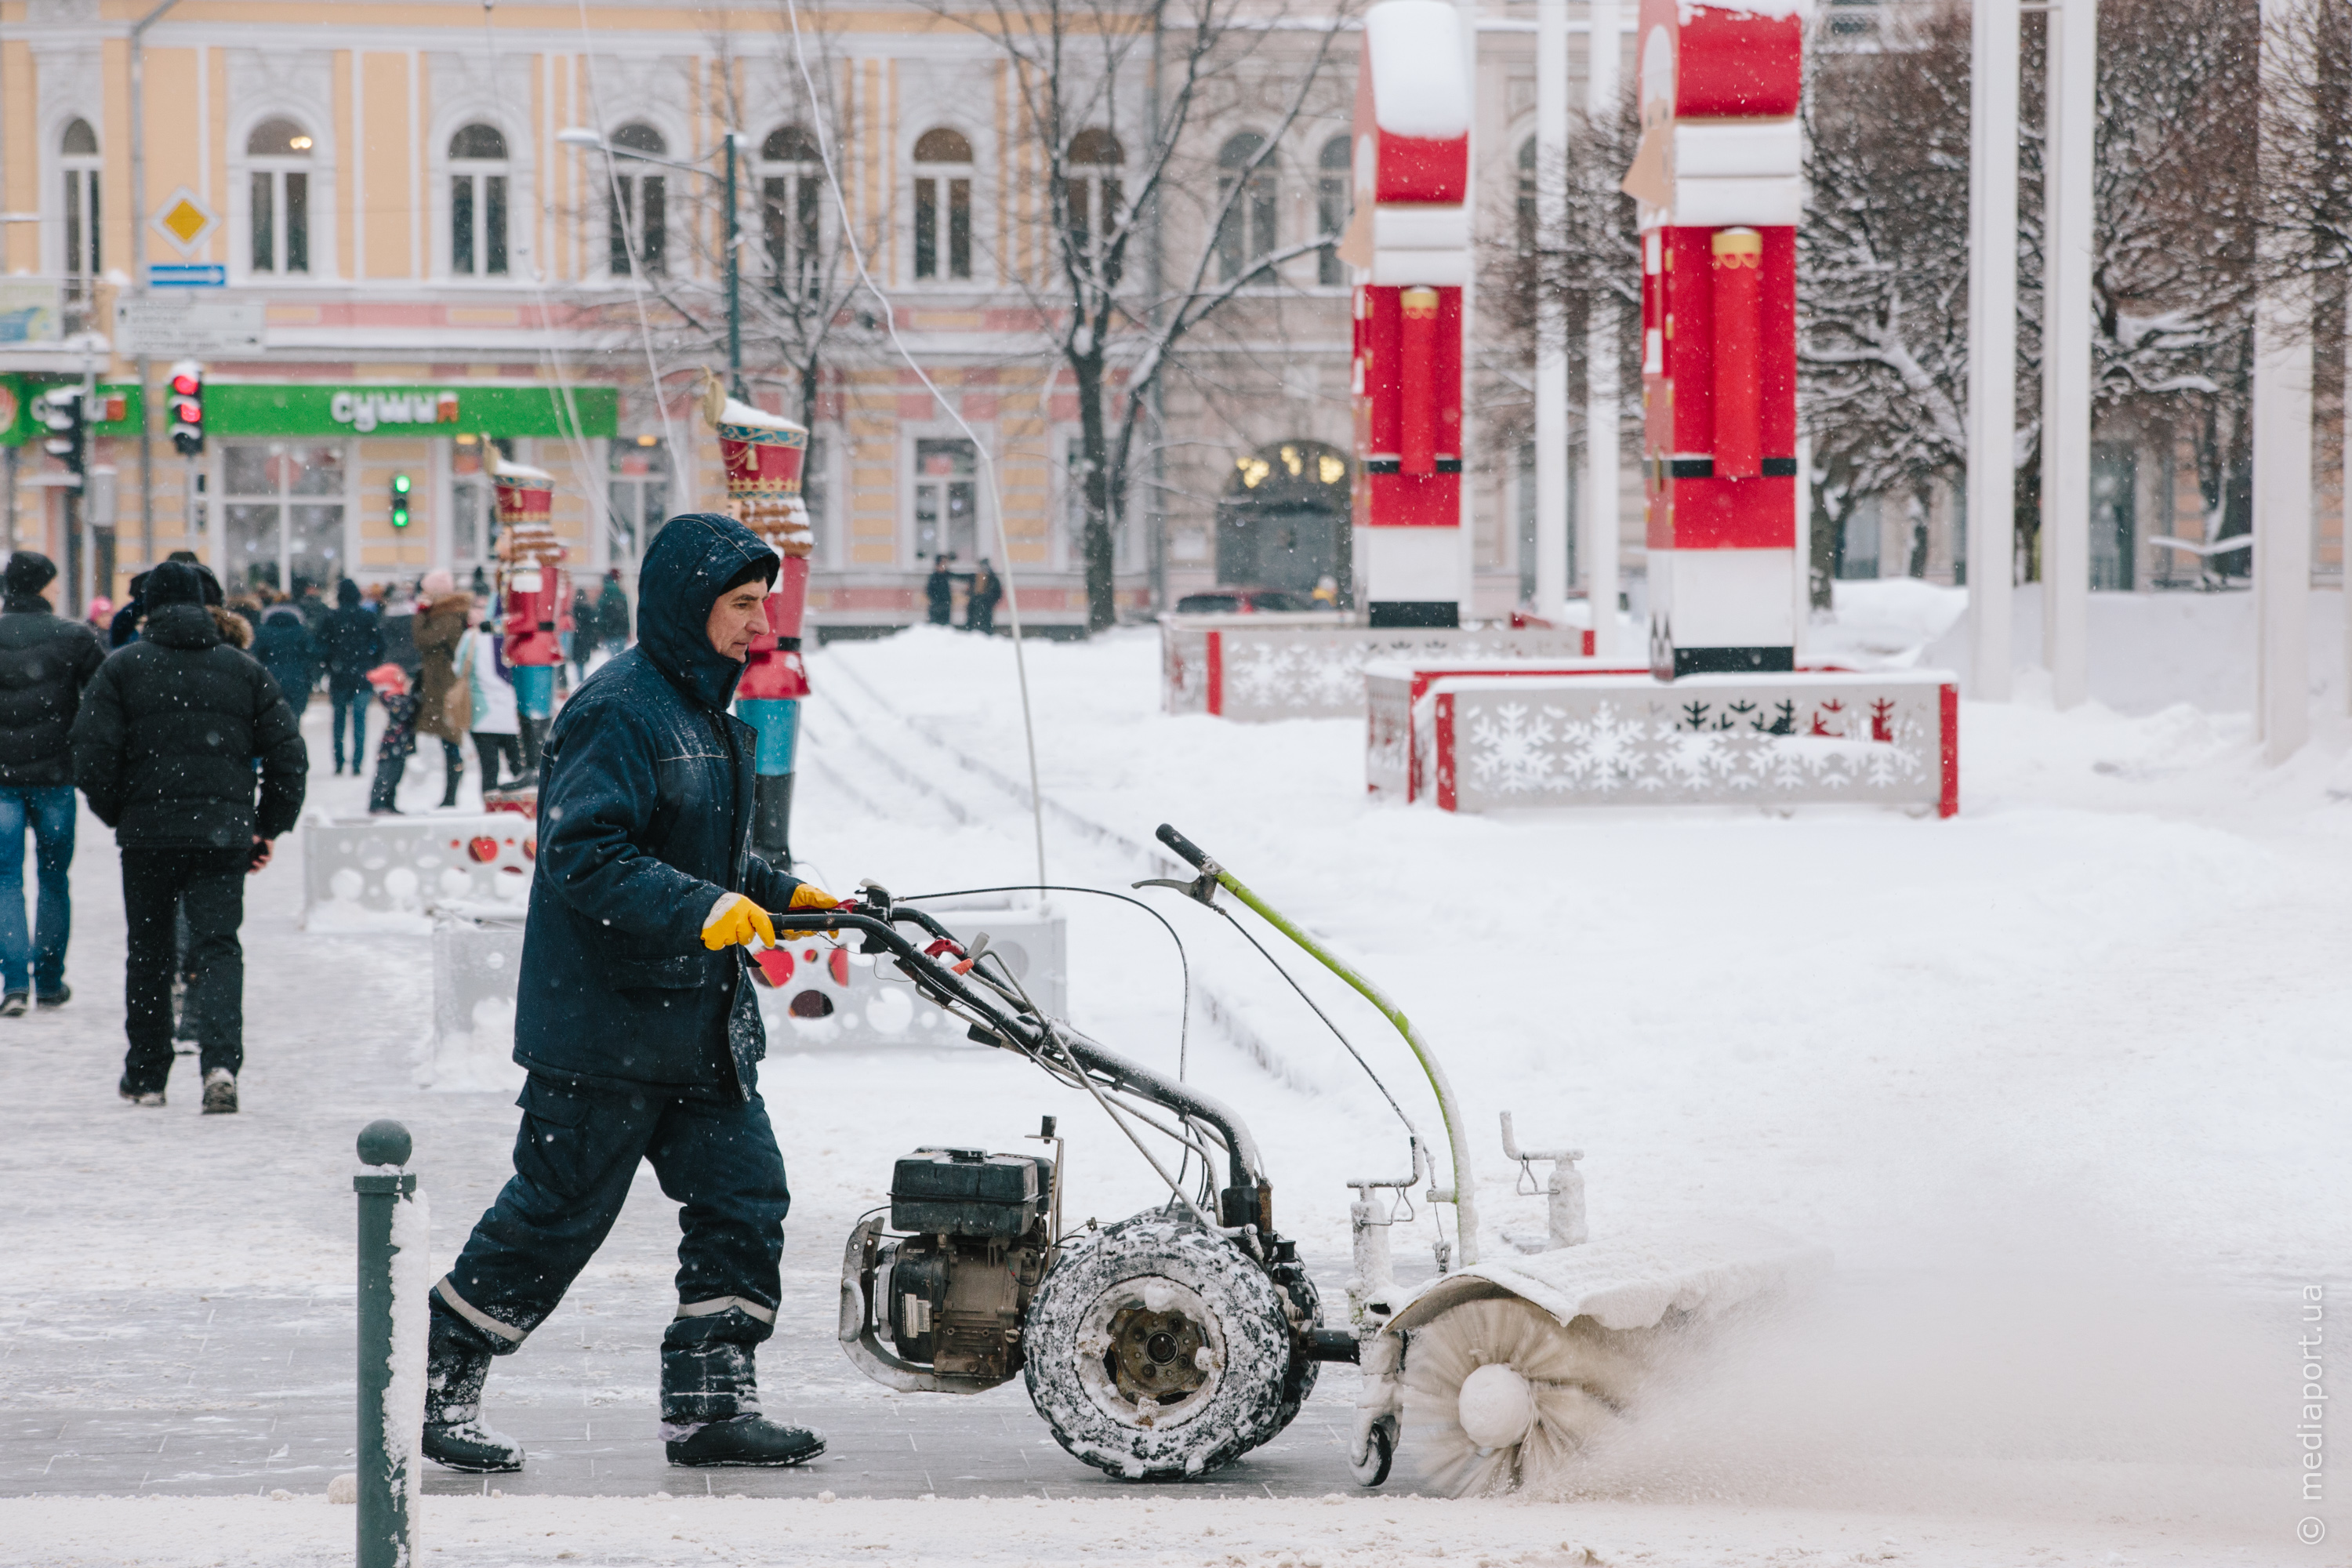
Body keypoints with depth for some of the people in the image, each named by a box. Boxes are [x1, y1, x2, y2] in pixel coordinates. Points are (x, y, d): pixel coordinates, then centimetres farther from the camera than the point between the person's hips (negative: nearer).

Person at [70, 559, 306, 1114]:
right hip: (224, 834, 1)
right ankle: (221, 1062, -22)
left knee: (148, 950, 13)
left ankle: (146, 1076, 21)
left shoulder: (123, 668, 0)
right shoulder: (244, 670, 8)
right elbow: (288, 753, 6)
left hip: (148, 833, -1)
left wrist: (115, 813, 10)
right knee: (218, 947, 0)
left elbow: (94, 753, -5)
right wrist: (269, 827, 14)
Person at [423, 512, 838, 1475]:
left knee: (744, 1196, 4)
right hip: (604, 1025, -9)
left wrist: (781, 896, 11)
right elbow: (586, 856, -26)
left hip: (701, 1025, 9)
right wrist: (702, 910, -32)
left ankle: (711, 1405, 11)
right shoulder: (619, 710, -17)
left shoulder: (706, 712, 15)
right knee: (556, 1214, -1)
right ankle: (435, 1388, 13)